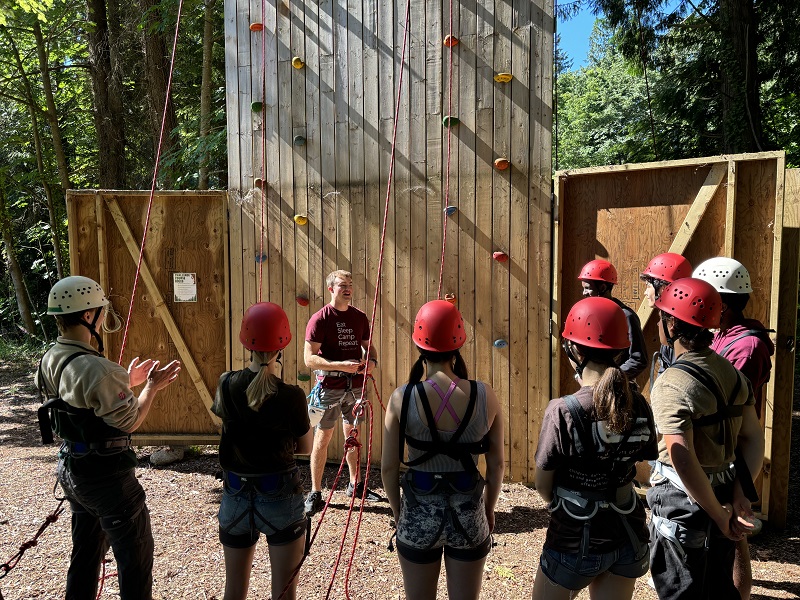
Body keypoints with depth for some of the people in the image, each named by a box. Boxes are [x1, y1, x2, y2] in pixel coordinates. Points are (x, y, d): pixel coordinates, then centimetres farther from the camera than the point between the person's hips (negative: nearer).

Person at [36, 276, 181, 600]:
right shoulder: (97, 369, -28)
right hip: (106, 476, -9)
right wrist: (152, 386, -7)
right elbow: (129, 422, -19)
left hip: (71, 470, 9)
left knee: (86, 550, 25)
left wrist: (127, 381, 10)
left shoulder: (49, 360, 1)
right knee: (136, 554, 8)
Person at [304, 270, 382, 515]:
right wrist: (341, 365, -24)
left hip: (355, 385, 5)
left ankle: (355, 485, 32)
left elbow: (368, 345, 18)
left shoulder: (360, 317, 6)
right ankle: (315, 493, 15)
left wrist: (372, 361, -4)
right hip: (330, 387, -5)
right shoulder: (319, 319, -10)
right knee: (322, 438, 3)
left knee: (353, 435, 17)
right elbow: (310, 359, -14)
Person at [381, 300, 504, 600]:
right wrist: (489, 510, 14)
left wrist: (399, 513, 8)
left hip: (419, 515, -1)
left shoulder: (402, 398, -16)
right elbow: (496, 464, -2)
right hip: (469, 515, 1)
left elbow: (388, 467, -8)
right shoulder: (485, 396, -12)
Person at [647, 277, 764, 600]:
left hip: (683, 505, -7)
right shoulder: (731, 372, 1)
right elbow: (754, 438, 5)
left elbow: (684, 462, -29)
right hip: (725, 492, 7)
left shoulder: (671, 384, -24)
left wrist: (719, 515, -16)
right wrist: (741, 492, 1)